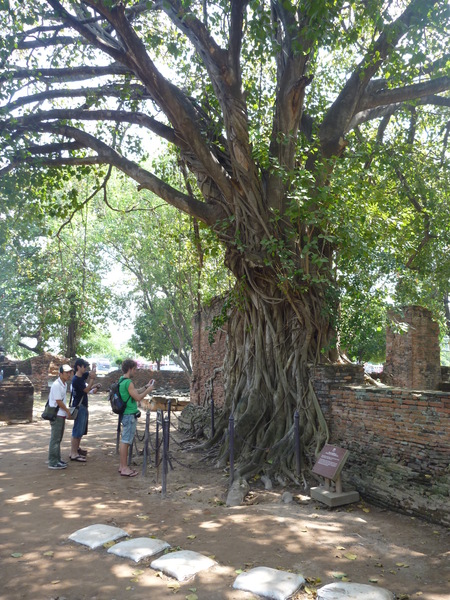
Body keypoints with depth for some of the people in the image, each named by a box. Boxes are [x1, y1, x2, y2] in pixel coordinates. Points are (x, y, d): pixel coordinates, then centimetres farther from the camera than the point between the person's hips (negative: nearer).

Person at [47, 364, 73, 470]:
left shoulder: (64, 384, 10)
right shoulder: (56, 385, -18)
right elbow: (58, 401, -18)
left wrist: (66, 410, 8)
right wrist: (68, 411, -9)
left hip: (61, 415, 9)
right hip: (56, 415, -9)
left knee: (58, 439, 16)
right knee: (55, 439, -3)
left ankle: (57, 459, 26)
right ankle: (53, 462, 4)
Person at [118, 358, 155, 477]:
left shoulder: (122, 381, 12)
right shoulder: (128, 382, -19)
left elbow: (135, 392, 21)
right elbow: (138, 398, -18)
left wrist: (146, 386, 16)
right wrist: (148, 390, -6)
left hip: (126, 414, 10)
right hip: (130, 415, -10)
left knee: (125, 441, 15)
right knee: (125, 441, -4)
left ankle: (122, 466, 23)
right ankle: (124, 468, 3)